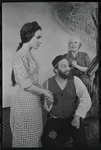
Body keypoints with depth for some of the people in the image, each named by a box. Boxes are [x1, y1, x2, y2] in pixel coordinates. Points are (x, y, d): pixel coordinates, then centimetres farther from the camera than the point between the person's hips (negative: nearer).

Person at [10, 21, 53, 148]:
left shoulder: (29, 54, 10)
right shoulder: (21, 56, -17)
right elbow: (26, 84, -22)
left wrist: (44, 91, 5)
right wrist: (44, 92, -11)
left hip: (34, 101, 9)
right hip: (25, 101, -9)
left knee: (35, 135, 18)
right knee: (26, 139, 6)